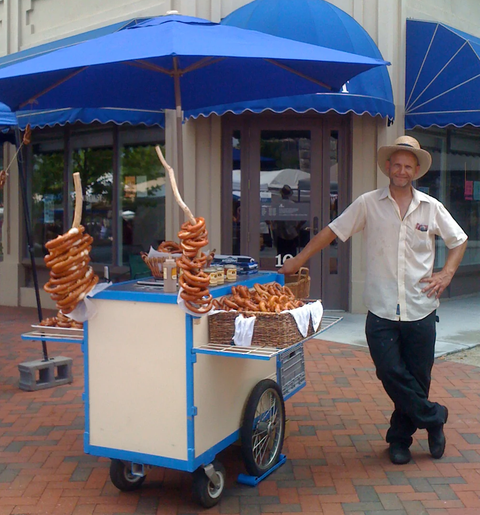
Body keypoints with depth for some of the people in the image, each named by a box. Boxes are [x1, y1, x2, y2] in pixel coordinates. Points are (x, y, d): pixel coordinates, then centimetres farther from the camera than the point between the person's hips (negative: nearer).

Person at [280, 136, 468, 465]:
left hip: (421, 310, 1)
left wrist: (446, 274, 3)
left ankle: (400, 438, 25)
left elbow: (459, 240, 18)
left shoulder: (431, 207, 7)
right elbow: (333, 231, 5)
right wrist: (299, 260, -2)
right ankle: (434, 418, 17)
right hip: (381, 311, -1)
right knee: (393, 375, -8)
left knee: (418, 378, 6)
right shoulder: (369, 204, 3)